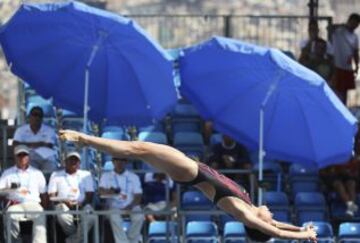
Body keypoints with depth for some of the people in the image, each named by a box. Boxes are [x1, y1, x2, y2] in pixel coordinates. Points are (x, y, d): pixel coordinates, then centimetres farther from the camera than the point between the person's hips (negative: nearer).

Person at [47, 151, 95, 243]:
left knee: (90, 217, -34)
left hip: (82, 205, 1)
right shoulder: (56, 175, 15)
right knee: (63, 217, -37)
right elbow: (52, 196, 6)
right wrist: (64, 202, -13)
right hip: (64, 205, -1)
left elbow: (90, 195, 9)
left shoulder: (86, 175, 18)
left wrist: (82, 204, -13)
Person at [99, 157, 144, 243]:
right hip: (114, 207, -1)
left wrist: (130, 206, -18)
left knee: (139, 217, -30)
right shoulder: (106, 176, 10)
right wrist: (109, 191, -32)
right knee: (114, 217, -35)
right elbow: (101, 191, -7)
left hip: (130, 207, 1)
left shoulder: (134, 177, 11)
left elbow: (138, 196, 3)